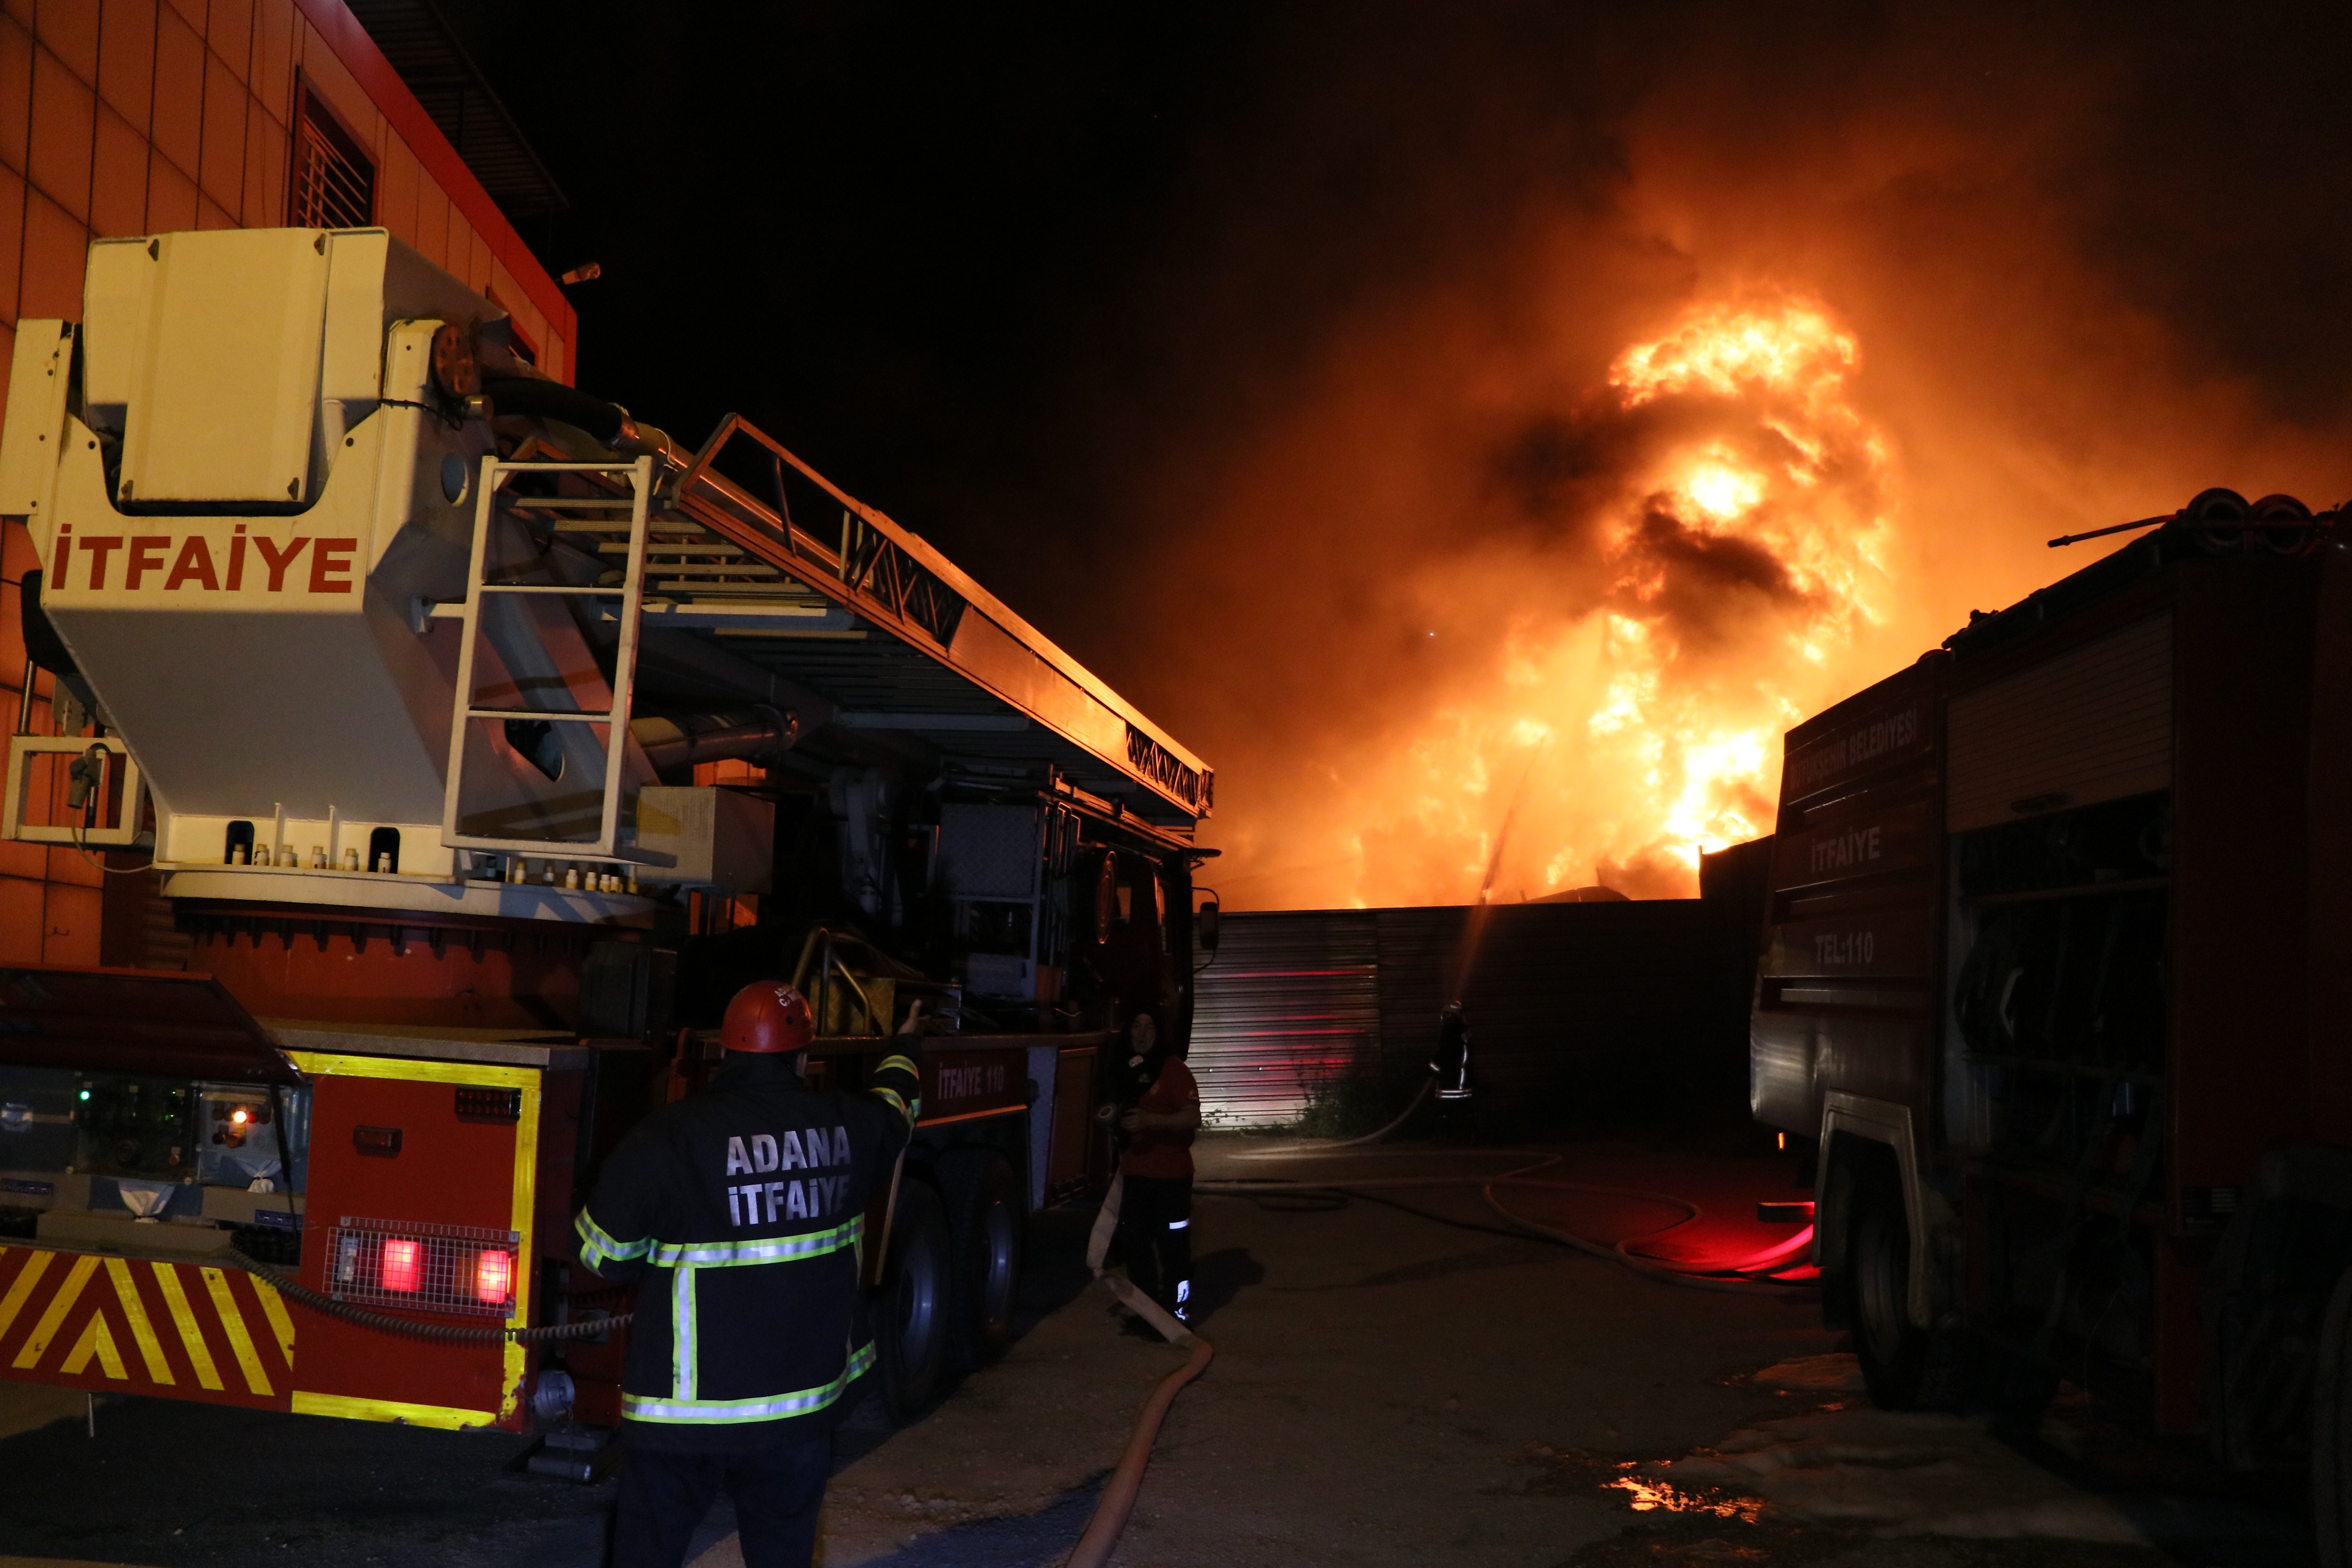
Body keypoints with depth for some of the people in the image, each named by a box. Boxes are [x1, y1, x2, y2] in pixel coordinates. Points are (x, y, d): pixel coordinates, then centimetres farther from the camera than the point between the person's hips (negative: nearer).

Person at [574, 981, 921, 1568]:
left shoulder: (670, 1137, -15)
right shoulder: (844, 1126, -2)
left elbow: (605, 1251, -10)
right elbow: (895, 1107, 23)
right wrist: (902, 1057, 45)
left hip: (685, 1409, -3)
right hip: (804, 1400, 3)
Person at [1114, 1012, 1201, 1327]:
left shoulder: (1173, 1068, -9)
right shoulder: (1126, 1070, 11)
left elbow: (1192, 1118, -18)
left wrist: (1150, 1120, -28)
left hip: (1171, 1174, -7)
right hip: (1135, 1172, 7)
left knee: (1173, 1246, -6)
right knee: (1136, 1242, 11)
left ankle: (1177, 1311, 2)